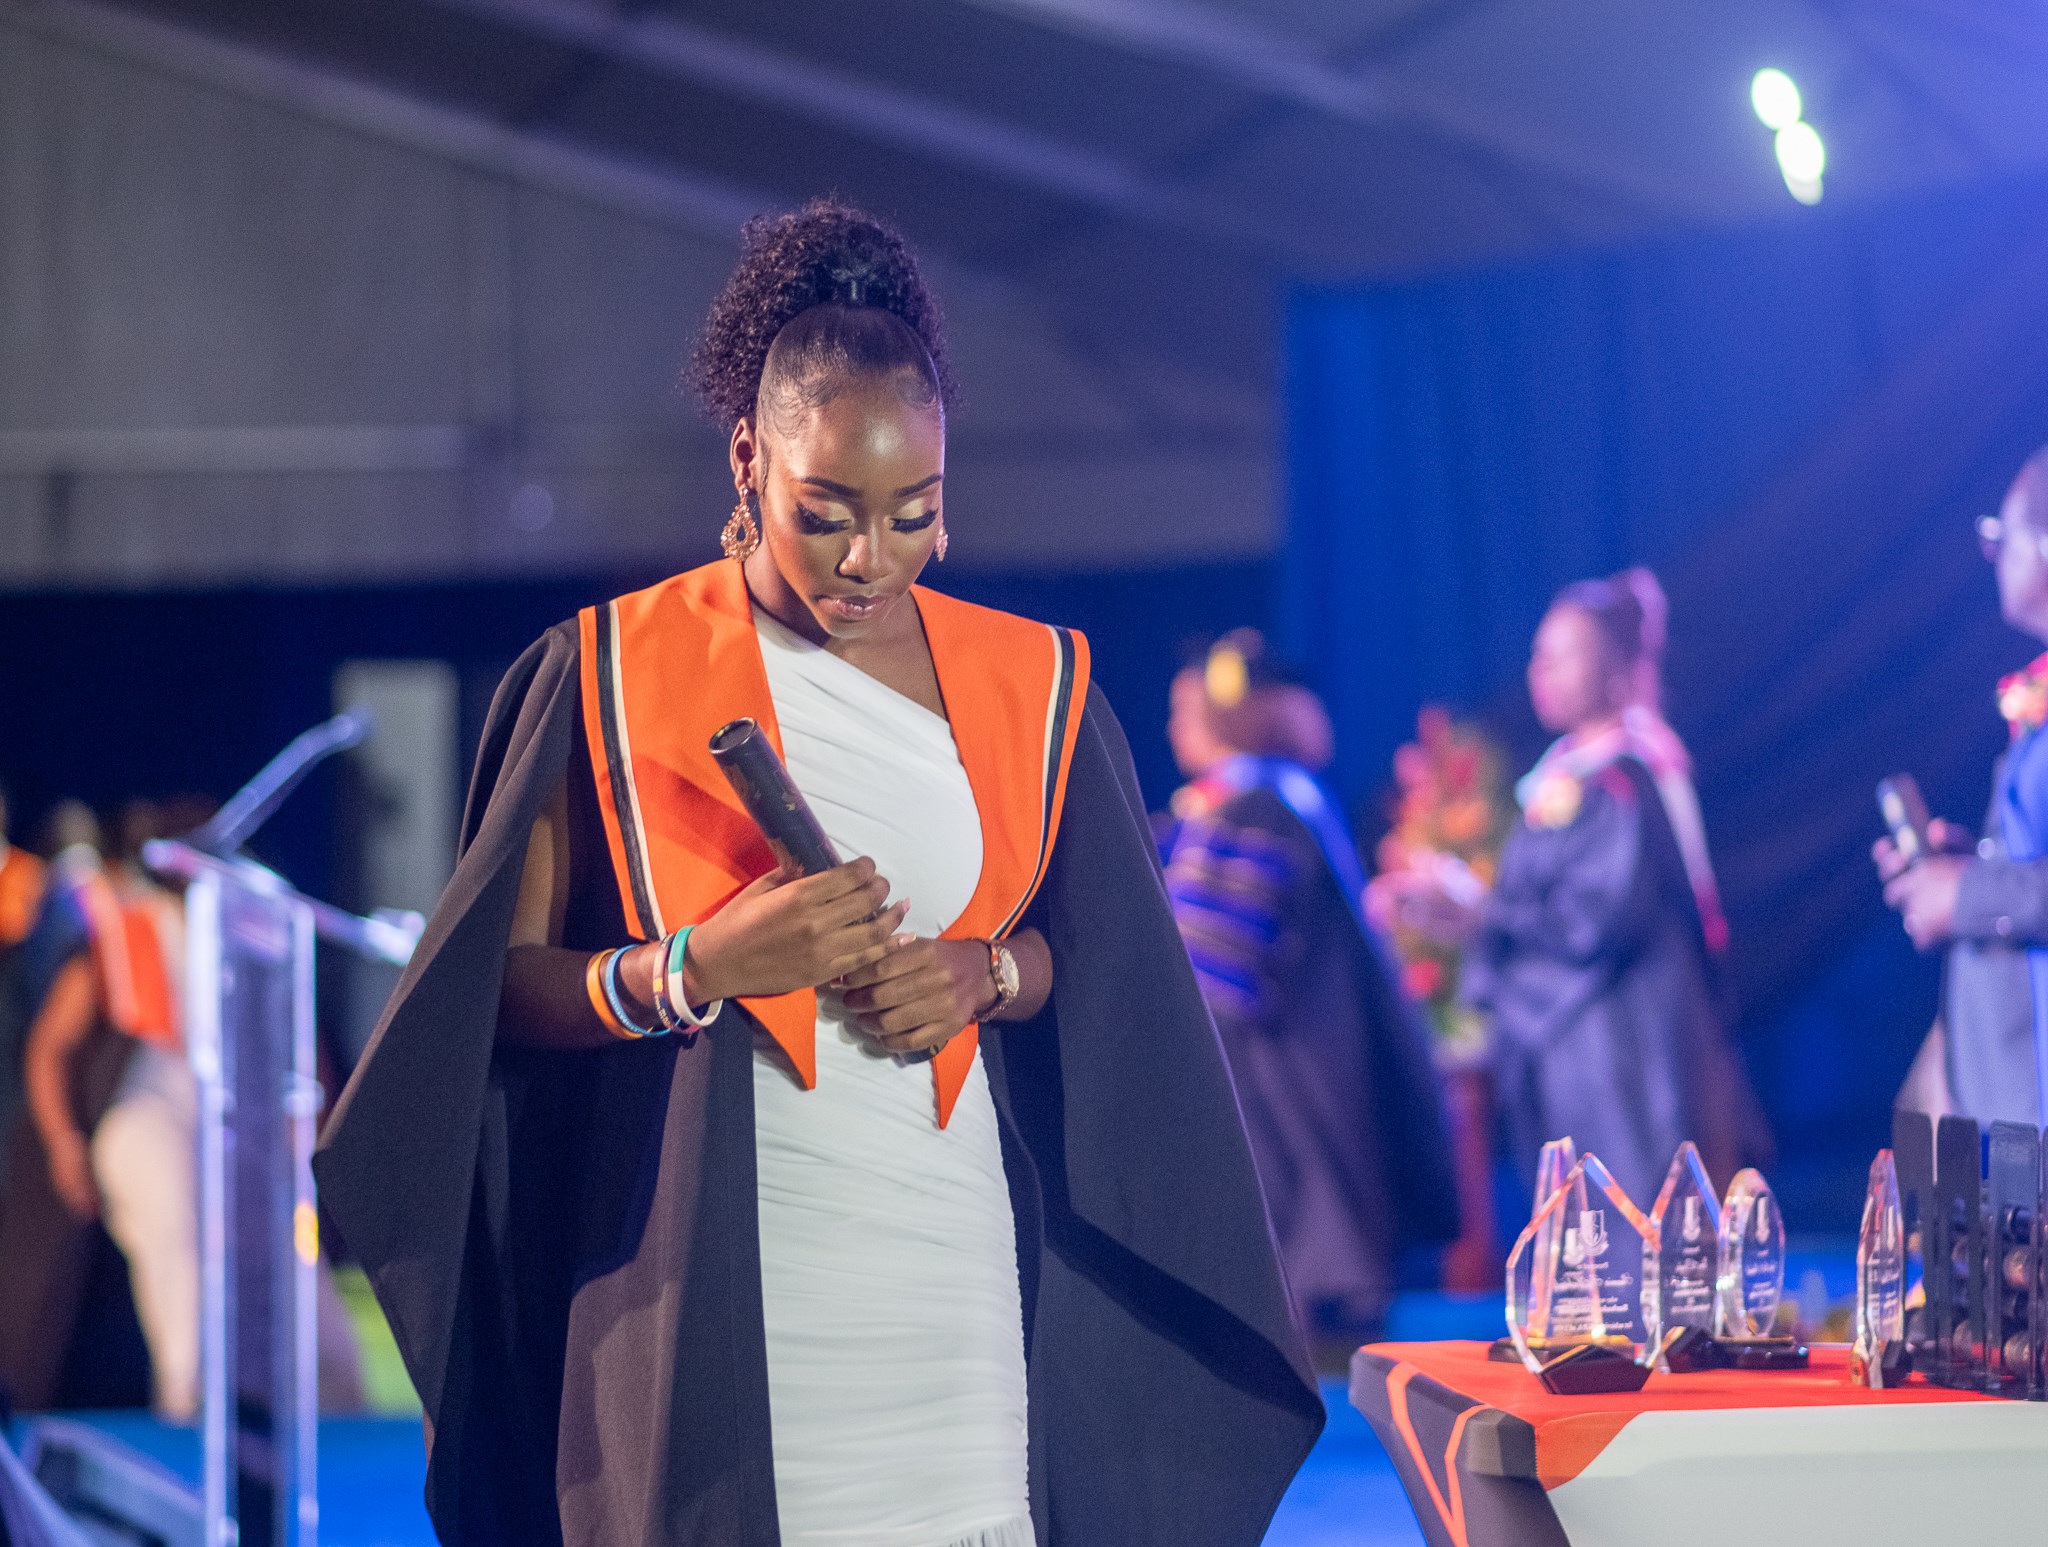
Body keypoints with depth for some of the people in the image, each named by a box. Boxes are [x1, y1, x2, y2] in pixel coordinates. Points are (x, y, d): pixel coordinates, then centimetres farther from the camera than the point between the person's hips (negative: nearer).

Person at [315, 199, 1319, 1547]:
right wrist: (700, 966, -17)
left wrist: (987, 972, -7)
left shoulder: (1030, 687, 9)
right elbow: (504, 986, -1)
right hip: (713, 1280, -2)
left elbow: (1103, 949, 14)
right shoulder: (609, 680, 0)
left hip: (957, 1271, 2)